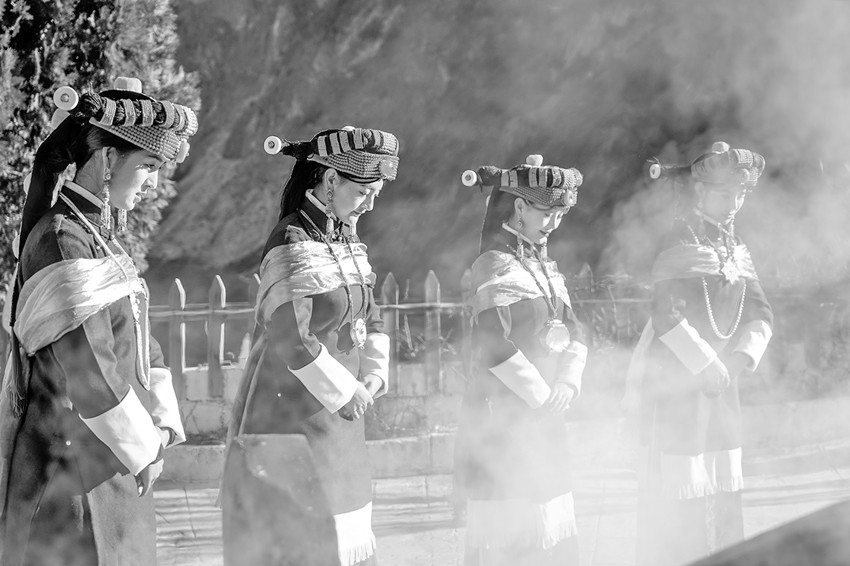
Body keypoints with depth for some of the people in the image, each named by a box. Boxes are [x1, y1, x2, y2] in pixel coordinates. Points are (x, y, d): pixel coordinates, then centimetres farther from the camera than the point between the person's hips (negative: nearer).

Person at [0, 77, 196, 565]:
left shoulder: (103, 234, 15)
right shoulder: (61, 239, -17)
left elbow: (140, 341, 18)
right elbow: (87, 370, -22)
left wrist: (163, 429, 5)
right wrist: (143, 449, -11)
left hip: (116, 469, 10)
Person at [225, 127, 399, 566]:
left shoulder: (345, 238, 10)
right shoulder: (294, 246, -18)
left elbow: (369, 319, 16)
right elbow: (292, 340, -23)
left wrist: (374, 377, 0)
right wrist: (345, 392, -15)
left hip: (335, 415, 9)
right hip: (292, 414, -9)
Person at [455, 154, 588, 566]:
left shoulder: (544, 266, 15)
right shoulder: (496, 266, -12)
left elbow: (573, 331, 11)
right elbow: (495, 346, -21)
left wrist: (567, 384, -7)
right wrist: (541, 397, -15)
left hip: (543, 415, 9)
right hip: (503, 418, -9)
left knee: (554, 533, 10)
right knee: (506, 531, -7)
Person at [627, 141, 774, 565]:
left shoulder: (735, 247, 13)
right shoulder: (681, 238, -12)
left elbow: (759, 312, 11)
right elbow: (666, 314, -22)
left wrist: (741, 358, -7)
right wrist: (706, 367, -18)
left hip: (719, 385, 8)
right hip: (671, 383, -8)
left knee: (723, 497, 9)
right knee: (673, 496, -7)